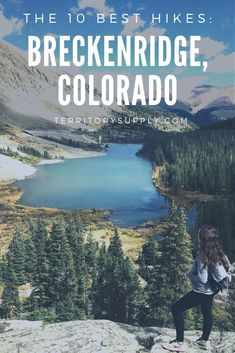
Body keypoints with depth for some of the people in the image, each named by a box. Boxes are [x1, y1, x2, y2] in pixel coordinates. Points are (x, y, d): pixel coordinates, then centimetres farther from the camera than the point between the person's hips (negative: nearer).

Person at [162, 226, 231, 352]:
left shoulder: (203, 255, -29)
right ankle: (204, 341, 43)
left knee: (176, 309, 0)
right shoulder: (218, 252, -6)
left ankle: (179, 343, 4)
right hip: (210, 290, 9)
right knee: (207, 313, 27)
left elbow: (202, 279, -28)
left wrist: (190, 275, -11)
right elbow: (227, 268, 3)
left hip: (201, 291, -8)